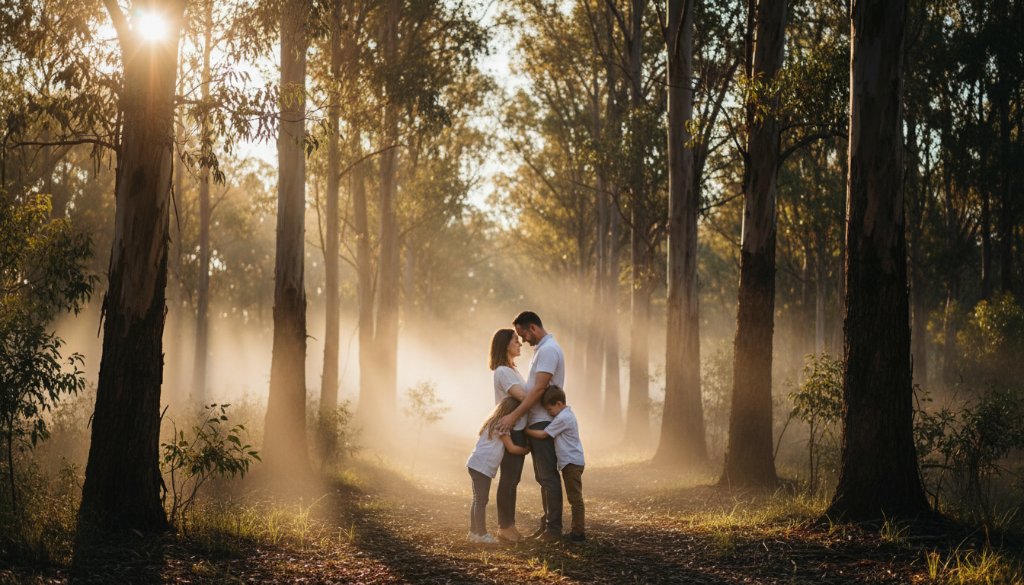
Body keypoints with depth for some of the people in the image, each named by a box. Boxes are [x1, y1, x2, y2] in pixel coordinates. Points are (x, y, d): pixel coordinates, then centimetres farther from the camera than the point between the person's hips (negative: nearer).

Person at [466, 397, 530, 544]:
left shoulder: (493, 423, 20)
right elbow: (512, 448, -7)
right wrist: (526, 450, 8)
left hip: (476, 465, 10)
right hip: (482, 466, -10)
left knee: (478, 500, 15)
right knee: (481, 500, -7)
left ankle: (473, 532, 20)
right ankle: (481, 534, -5)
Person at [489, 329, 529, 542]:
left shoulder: (511, 370, 16)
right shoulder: (502, 372, -15)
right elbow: (523, 396, -24)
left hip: (518, 431, 9)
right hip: (510, 431, -9)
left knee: (512, 479, 13)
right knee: (508, 479, -3)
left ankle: (508, 524, 19)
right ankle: (504, 526, 3)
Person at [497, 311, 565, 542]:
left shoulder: (548, 350, -15)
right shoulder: (542, 349, 18)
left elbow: (539, 389, -23)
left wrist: (514, 415, -25)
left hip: (544, 422, -11)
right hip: (537, 421, 11)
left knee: (548, 475, -8)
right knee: (543, 476, 13)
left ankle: (553, 529, -5)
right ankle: (547, 524, 18)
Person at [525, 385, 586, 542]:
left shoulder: (562, 418, -18)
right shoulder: (567, 414, 13)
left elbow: (543, 434, -14)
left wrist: (525, 430, -5)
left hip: (572, 463, -11)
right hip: (571, 462, 11)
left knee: (575, 498, -9)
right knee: (574, 498, 13)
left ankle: (579, 532, -8)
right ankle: (578, 530, 17)